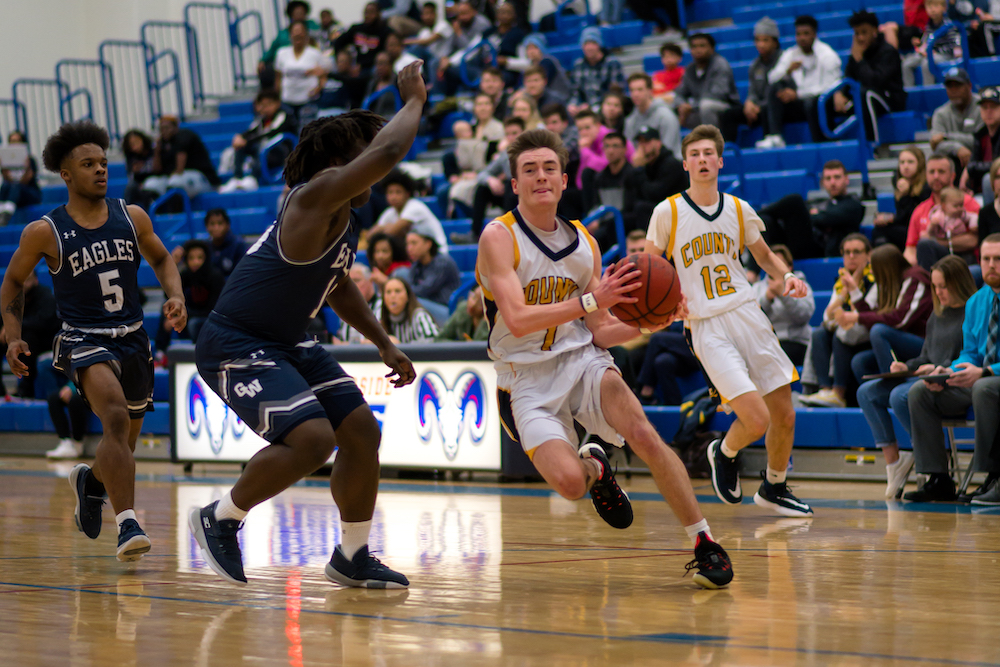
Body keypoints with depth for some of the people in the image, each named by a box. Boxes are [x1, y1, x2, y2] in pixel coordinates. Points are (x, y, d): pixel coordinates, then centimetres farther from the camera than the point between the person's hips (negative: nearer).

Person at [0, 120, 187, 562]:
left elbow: (161, 260, 16)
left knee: (126, 440, 18)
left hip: (133, 339, 5)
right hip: (84, 340, -5)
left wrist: (175, 296, -3)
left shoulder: (132, 218, 0)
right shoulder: (45, 232, -8)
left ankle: (90, 481, 53)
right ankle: (128, 525, -34)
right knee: (116, 417, -30)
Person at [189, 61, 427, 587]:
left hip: (285, 345, 10)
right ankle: (219, 519, -3)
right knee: (311, 438, -25)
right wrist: (414, 99, -17)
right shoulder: (316, 197, -21)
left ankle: (351, 558, 21)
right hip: (235, 345, -10)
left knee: (361, 430, 6)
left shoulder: (343, 217, 10)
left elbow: (338, 284, 28)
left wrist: (385, 345, 24)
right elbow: (388, 151, -33)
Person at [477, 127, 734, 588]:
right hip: (527, 381, -3)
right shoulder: (499, 237, -9)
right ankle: (593, 467, 15)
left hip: (581, 360, 4)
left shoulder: (583, 244, 8)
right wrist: (590, 301, -28)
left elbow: (600, 331, 12)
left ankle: (706, 545, -16)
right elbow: (517, 320, -21)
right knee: (569, 482, -25)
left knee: (642, 433, -25)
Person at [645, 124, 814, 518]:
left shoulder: (739, 210, 8)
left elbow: (765, 256, 22)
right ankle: (724, 453, 17)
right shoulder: (668, 213, -3)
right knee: (756, 418, -18)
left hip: (748, 316, 4)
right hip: (706, 328, -4)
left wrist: (787, 276, 2)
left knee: (784, 415, 5)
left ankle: (774, 489, 30)